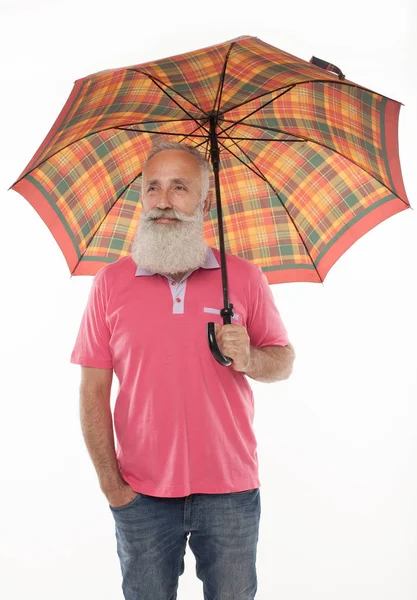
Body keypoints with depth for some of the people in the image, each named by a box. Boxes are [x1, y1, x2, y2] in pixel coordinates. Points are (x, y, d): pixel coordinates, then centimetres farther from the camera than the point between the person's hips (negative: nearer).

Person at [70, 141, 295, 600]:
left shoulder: (244, 277, -1)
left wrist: (249, 360, -17)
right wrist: (110, 483, -4)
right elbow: (93, 391, -1)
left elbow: (284, 360, 6)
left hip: (230, 492, 0)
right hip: (141, 496, 0)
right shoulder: (111, 282, -1)